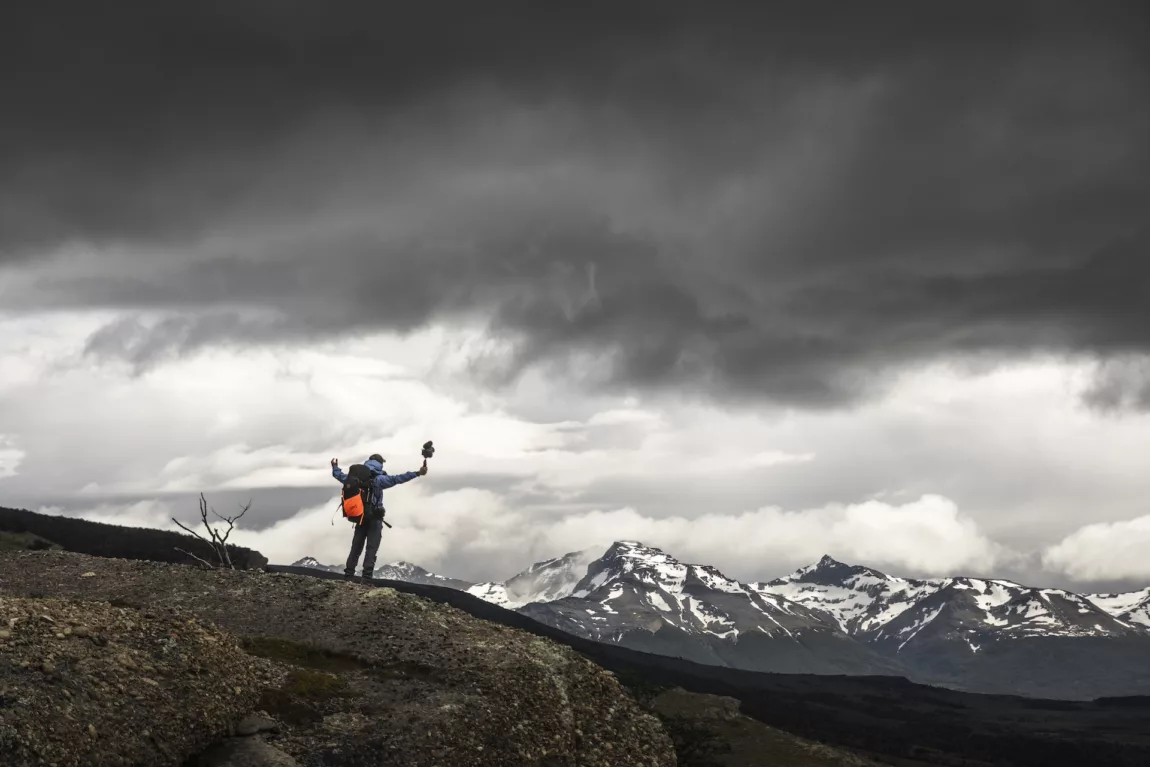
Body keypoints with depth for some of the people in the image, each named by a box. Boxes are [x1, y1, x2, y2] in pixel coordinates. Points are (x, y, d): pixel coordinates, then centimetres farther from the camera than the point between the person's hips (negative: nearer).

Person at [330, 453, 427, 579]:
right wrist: (417, 473, -29)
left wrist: (335, 468, 46)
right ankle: (367, 576, -17)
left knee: (356, 548, 12)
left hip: (360, 517, 6)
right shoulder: (378, 479, -11)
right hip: (374, 518, -6)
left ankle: (348, 574, 10)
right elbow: (396, 479, -23)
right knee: (371, 548, -7)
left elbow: (341, 477, 23)